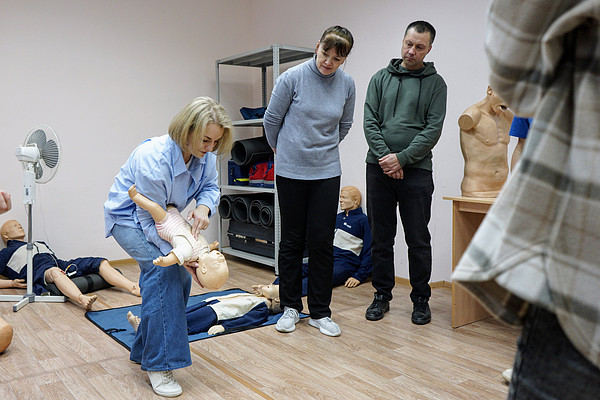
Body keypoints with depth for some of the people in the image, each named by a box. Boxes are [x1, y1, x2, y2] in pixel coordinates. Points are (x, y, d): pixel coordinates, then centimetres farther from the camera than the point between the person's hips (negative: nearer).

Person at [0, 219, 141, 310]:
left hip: (60, 264, 7)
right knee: (54, 271, -43)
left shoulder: (39, 244, 40)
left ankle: (134, 287, -32)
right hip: (37, 270, -6)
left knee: (100, 263, -12)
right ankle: (82, 299, -71)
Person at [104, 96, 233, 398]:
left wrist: (204, 206, -25)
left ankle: (144, 350, 23)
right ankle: (158, 365, -18)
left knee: (179, 277, 2)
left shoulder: (205, 154, -16)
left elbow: (210, 186, -1)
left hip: (162, 217, 8)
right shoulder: (152, 158, -36)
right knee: (162, 268, -26)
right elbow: (149, 220, -31)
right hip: (129, 217, -7)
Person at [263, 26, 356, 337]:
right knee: (292, 240, 7)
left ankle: (320, 312, 16)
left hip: (327, 172, 2)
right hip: (291, 171, -2)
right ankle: (290, 307, 21)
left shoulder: (347, 84, -1)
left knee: (322, 241, 3)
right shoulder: (293, 78, -9)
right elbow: (272, 119, 2)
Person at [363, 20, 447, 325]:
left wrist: (401, 158, -13)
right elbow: (370, 122, 3)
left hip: (416, 171, -2)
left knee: (418, 240, 4)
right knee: (381, 237, 8)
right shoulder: (381, 78, 11)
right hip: (379, 169, 2)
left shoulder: (434, 83, 5)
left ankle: (421, 299, 18)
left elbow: (433, 129, -4)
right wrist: (384, 156, -10)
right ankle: (382, 295, 21)